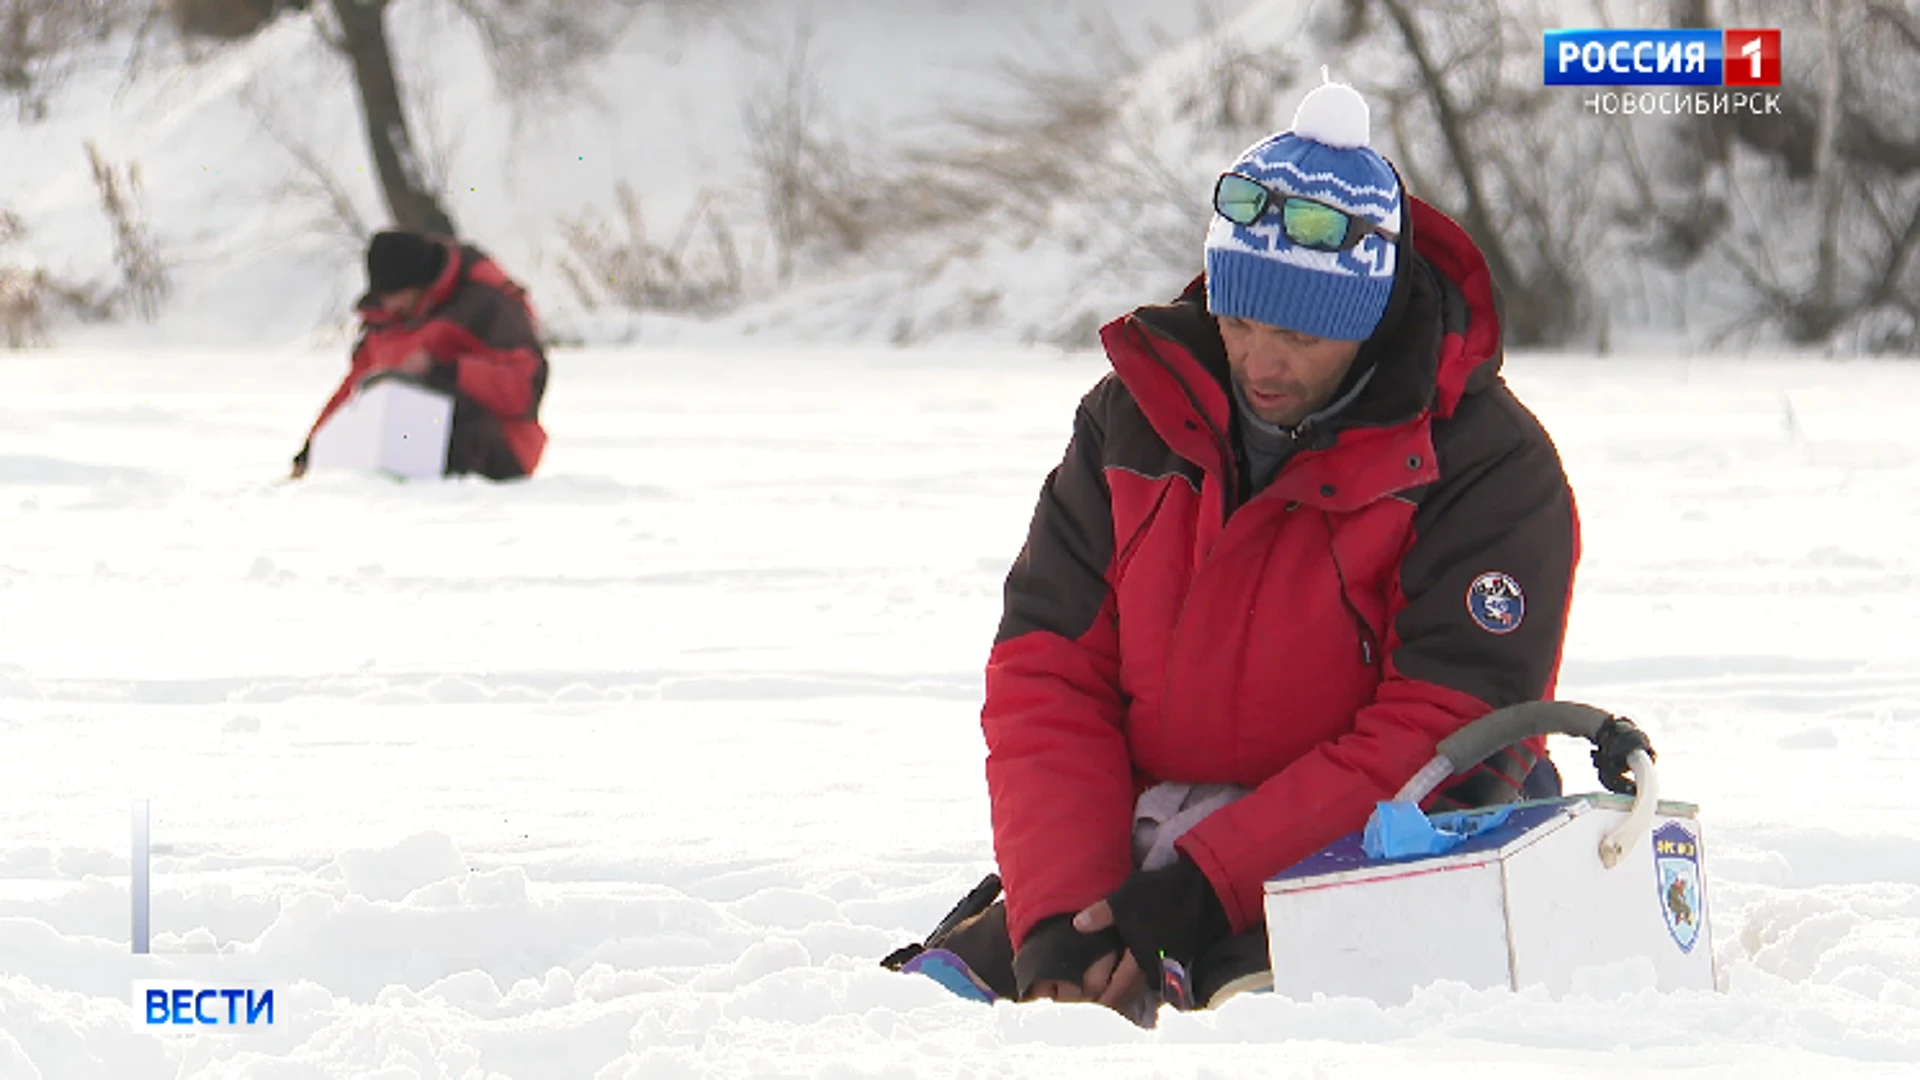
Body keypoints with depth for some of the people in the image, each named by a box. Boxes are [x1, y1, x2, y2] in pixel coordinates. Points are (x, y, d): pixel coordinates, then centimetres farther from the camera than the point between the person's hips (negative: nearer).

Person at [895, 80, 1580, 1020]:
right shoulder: (1137, 416, 5)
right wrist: (1061, 910, -14)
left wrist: (1205, 887, -23)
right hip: (1138, 844, 5)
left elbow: (1436, 739, -15)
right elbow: (1048, 676, 2)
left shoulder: (1488, 470, -10)